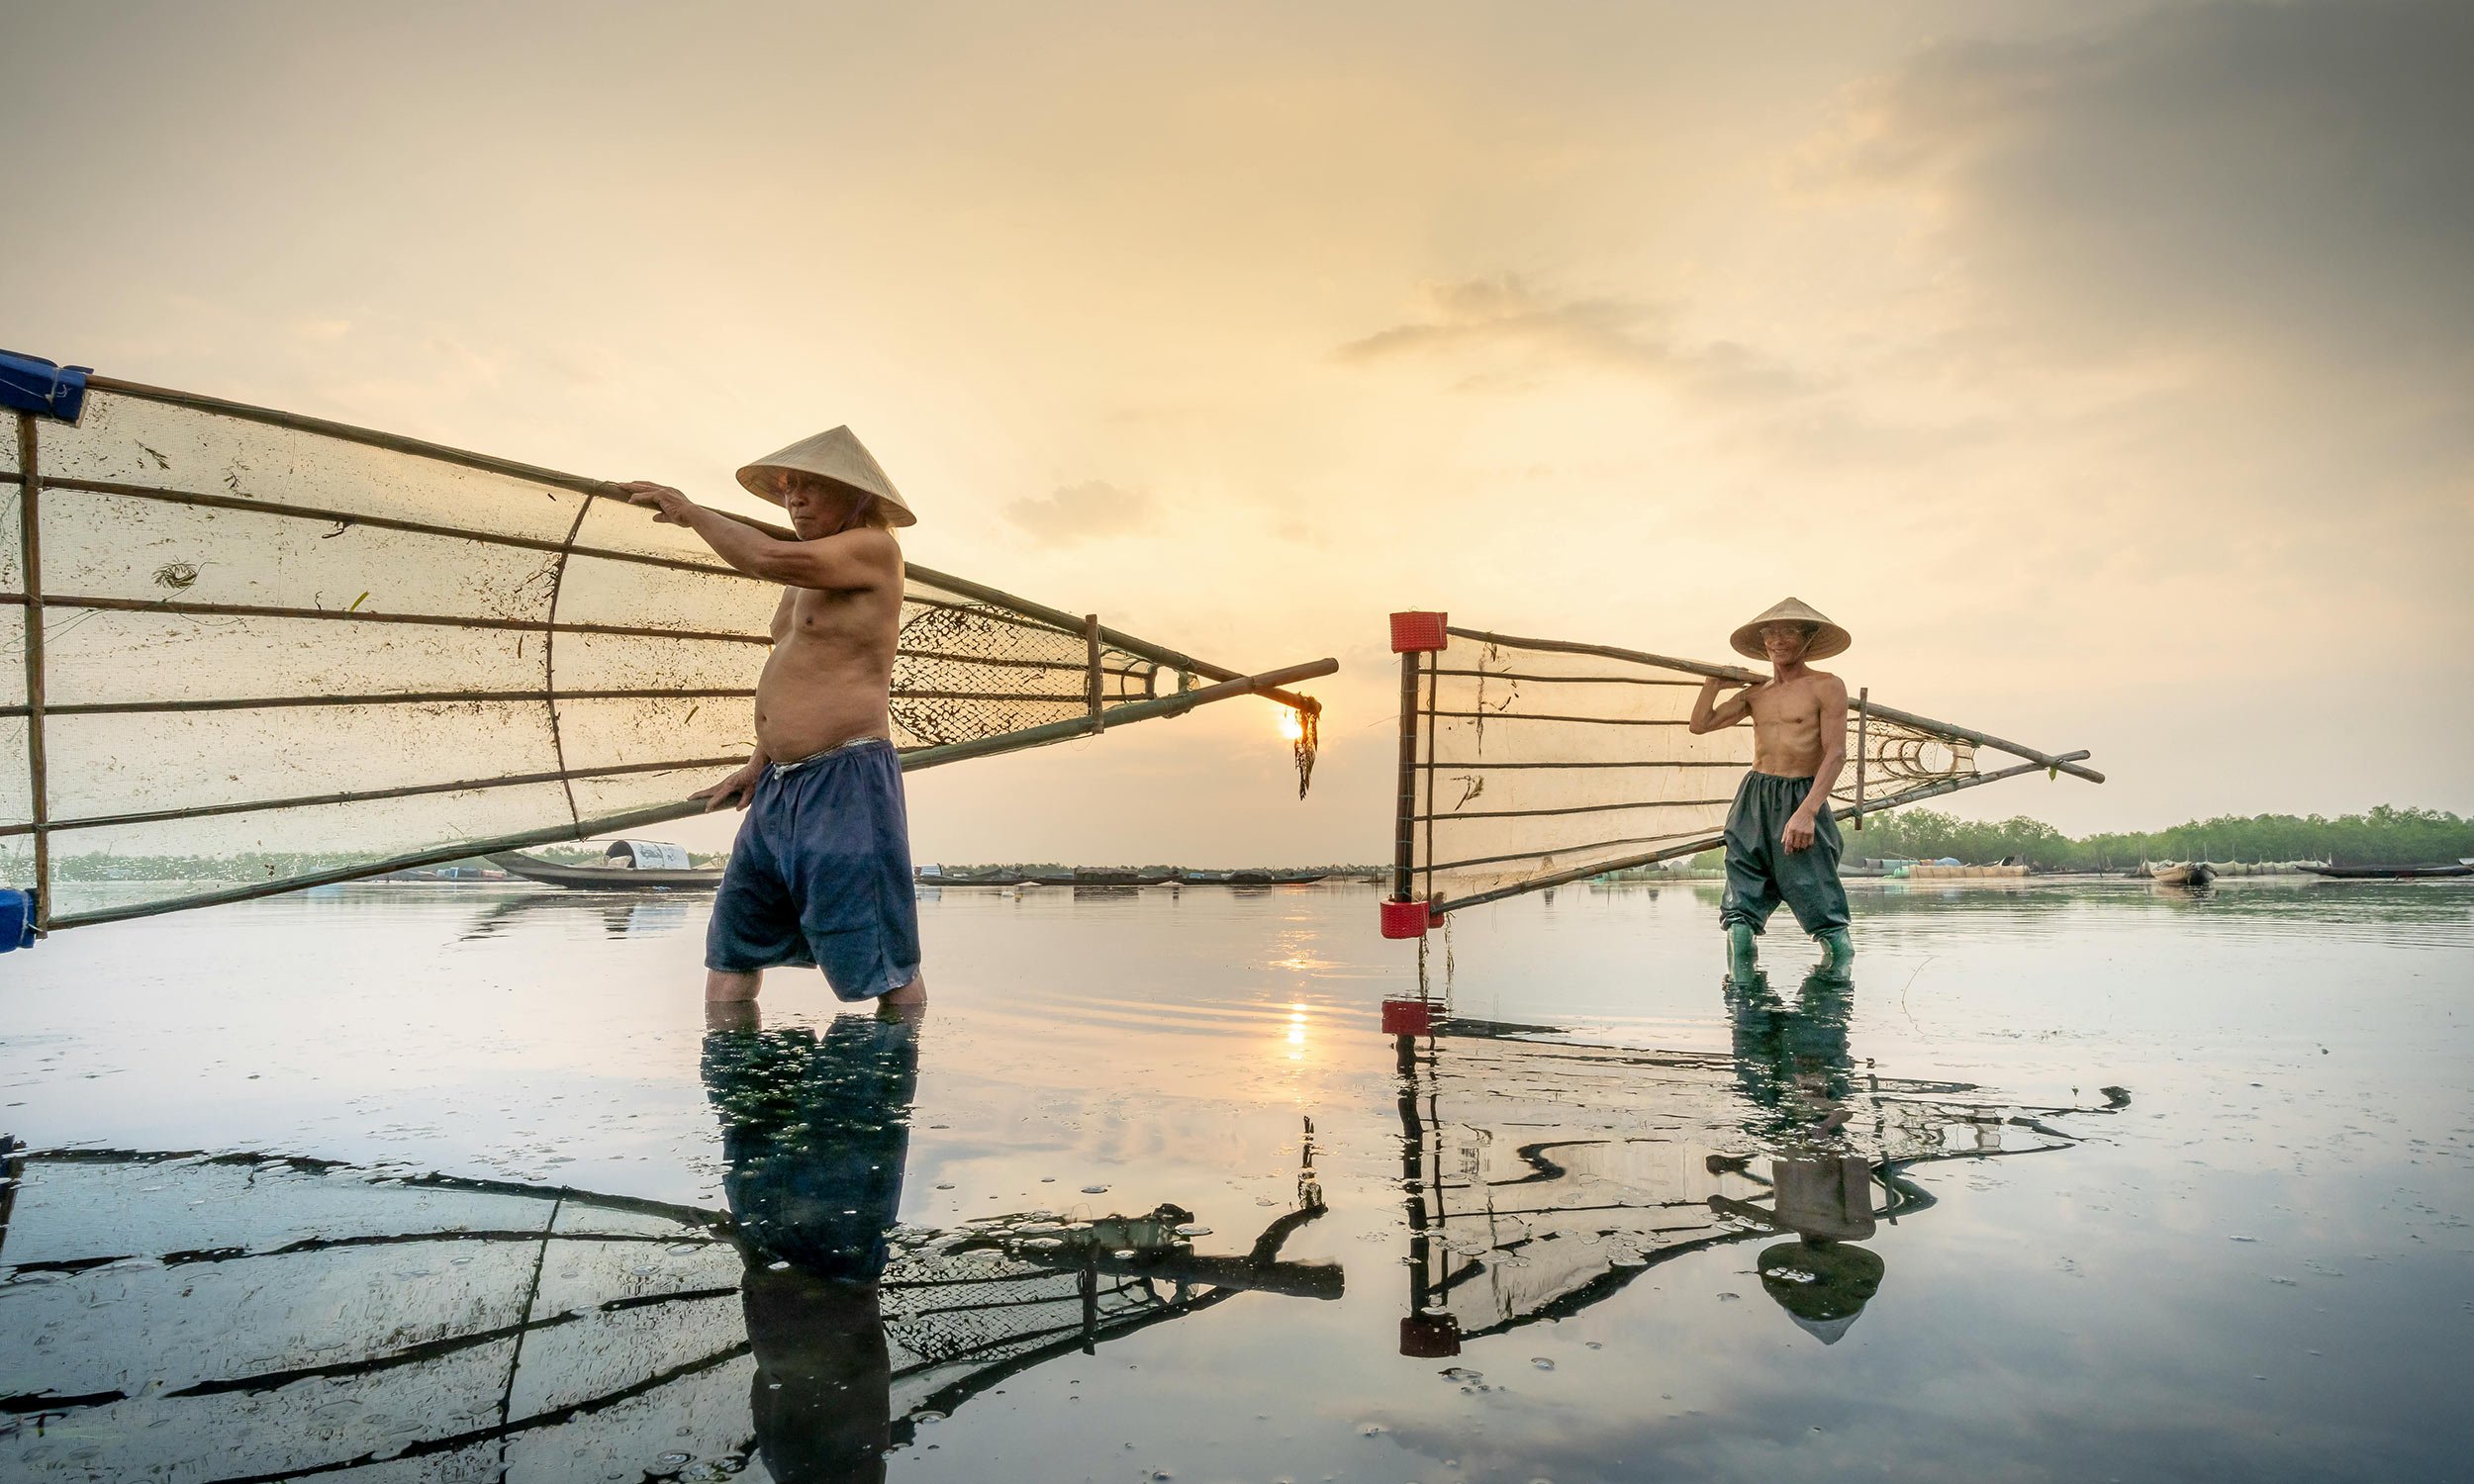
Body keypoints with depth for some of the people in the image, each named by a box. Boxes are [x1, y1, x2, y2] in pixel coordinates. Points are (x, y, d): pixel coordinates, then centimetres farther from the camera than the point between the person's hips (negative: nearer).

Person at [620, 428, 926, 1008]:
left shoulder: (874, 548, -8)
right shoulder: (807, 573, 21)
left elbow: (768, 558, -22)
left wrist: (691, 513, -6)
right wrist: (758, 764, 21)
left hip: (845, 785, -10)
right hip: (779, 787, 10)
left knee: (882, 969, -6)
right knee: (731, 954, 12)